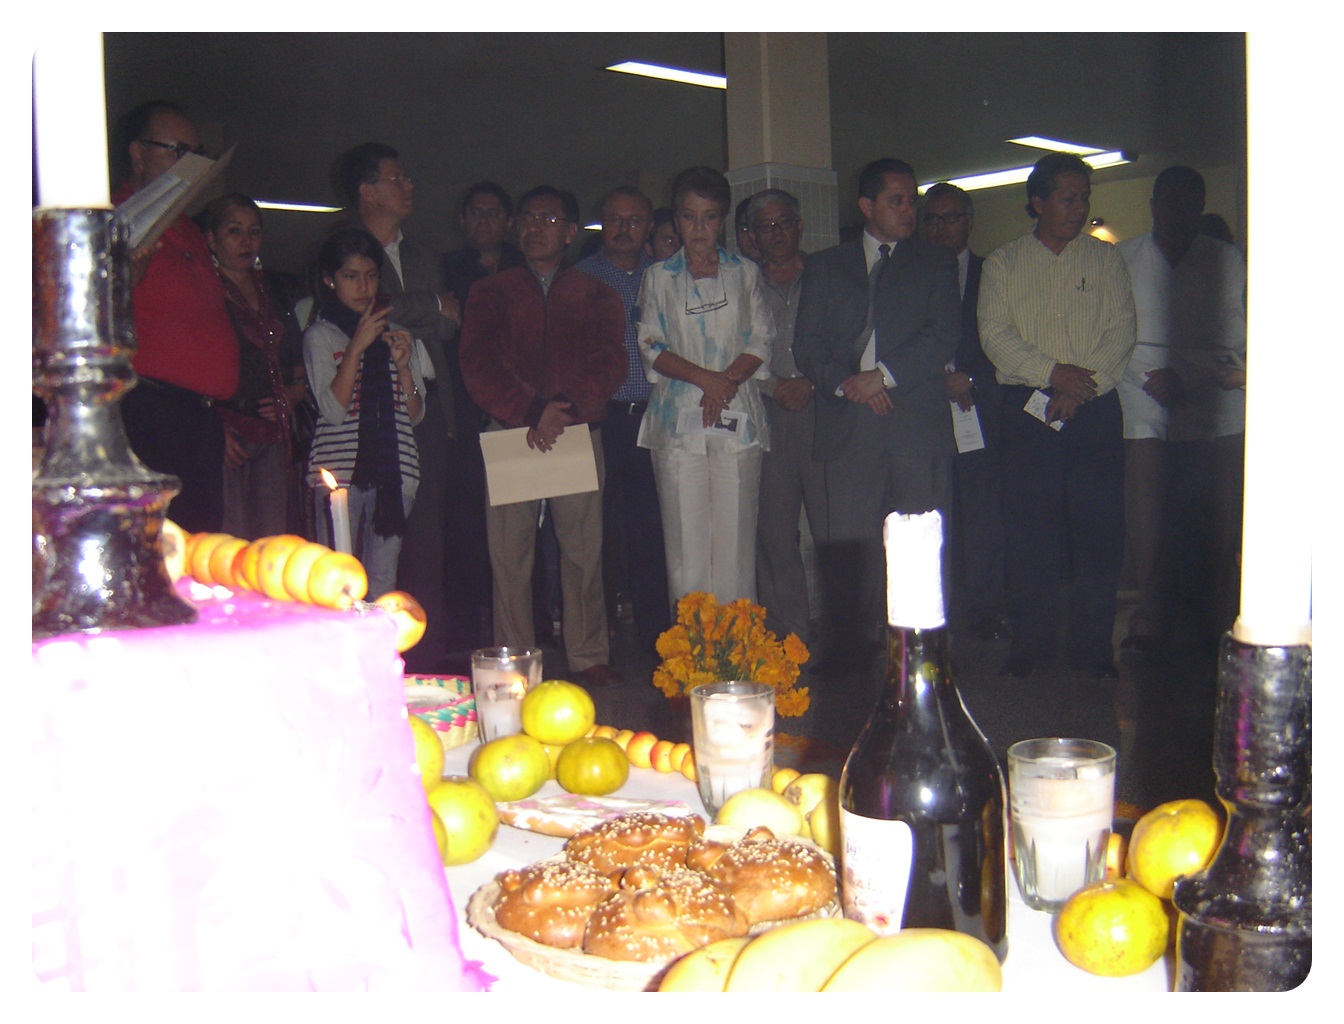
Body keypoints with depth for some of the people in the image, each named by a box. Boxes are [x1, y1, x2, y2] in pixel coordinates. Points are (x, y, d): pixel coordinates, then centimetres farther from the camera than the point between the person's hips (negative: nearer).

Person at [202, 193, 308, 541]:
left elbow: (301, 374, 25)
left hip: (272, 439, 6)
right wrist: (215, 430, -16)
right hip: (225, 439, -6)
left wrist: (287, 398, 5)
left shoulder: (274, 299, 20)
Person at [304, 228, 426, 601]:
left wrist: (402, 364, -4)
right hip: (340, 471, -3)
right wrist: (357, 346, -12)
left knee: (382, 586, 4)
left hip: (395, 470, 3)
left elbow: (416, 414, 11)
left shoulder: (398, 335, 16)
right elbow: (333, 409, -9)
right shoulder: (320, 335, 5)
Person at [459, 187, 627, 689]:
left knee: (583, 549, -1)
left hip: (579, 433, 0)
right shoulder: (490, 293, 14)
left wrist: (563, 407, -16)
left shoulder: (596, 295, 15)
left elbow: (610, 363, 1)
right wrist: (531, 411, -13)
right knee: (509, 553, -2)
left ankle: (588, 658, 8)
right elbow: (478, 366, 1)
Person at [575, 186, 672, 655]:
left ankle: (655, 634, 11)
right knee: (595, 529, 1)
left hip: (651, 418, 2)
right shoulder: (579, 277, 9)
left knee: (651, 529, 2)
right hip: (598, 417, -2)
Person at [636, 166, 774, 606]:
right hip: (678, 419, 0)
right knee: (686, 534, -3)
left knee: (735, 532, -4)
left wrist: (726, 381, -11)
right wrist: (703, 378, -11)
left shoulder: (745, 273, 15)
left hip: (737, 418, 0)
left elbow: (761, 341, 7)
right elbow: (651, 346, 4)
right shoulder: (658, 277, 13)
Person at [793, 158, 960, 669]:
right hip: (850, 423, 1)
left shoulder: (936, 263, 15)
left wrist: (884, 374, -9)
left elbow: (943, 336, 2)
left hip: (919, 421, 0)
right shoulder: (825, 266, 18)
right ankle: (851, 650, 5)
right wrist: (843, 382, -8)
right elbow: (806, 344, 10)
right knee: (850, 545, -3)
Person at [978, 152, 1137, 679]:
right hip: (1028, 409, 0)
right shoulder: (1003, 263, 10)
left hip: (1095, 408, 1)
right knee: (1029, 527, 0)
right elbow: (995, 334, -1)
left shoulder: (1106, 258, 12)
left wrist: (1079, 388, -11)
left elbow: (1122, 330, 2)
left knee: (1099, 527, -1)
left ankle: (1092, 645, 8)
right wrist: (1052, 372, -14)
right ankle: (1031, 641, 10)